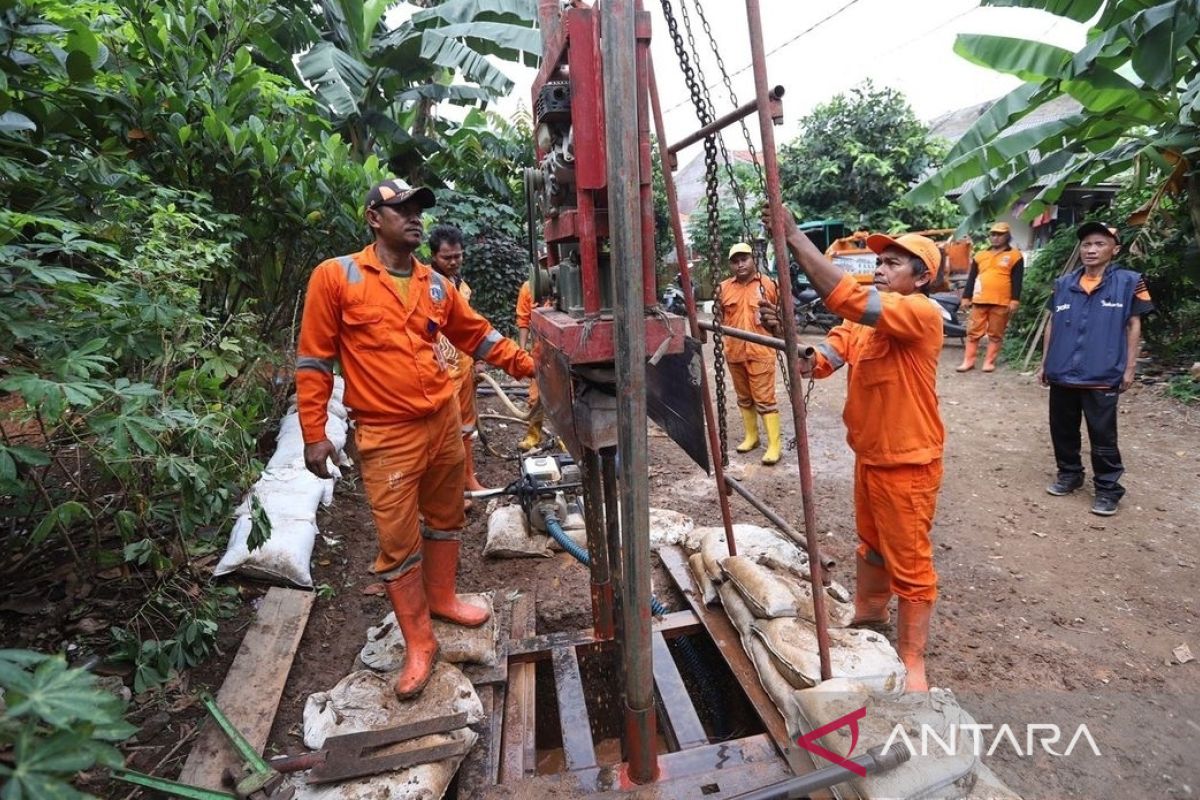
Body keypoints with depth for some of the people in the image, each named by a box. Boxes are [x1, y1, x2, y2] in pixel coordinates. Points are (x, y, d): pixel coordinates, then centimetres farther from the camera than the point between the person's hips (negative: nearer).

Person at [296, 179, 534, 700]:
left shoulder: (436, 284, 7)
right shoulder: (336, 277, -6)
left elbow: (477, 335, 15)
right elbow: (314, 360, -5)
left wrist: (526, 365, 7)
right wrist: (314, 433, -8)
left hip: (445, 420, 6)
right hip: (387, 434, -5)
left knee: (446, 519, 19)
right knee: (398, 540, 3)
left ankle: (441, 597, 42)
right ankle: (419, 643, 20)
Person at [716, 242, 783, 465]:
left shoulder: (768, 284, -1)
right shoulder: (724, 288, 6)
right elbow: (719, 317, 14)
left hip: (760, 351, -4)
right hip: (734, 351, 4)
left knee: (764, 398, -5)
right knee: (744, 398, 15)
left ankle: (775, 444, 1)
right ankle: (751, 436, 29)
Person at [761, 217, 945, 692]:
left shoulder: (922, 315, -21)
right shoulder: (860, 321, 4)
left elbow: (846, 297, -35)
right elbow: (820, 363, -4)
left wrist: (793, 236, -33)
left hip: (907, 463, -8)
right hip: (868, 456, 8)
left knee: (910, 563, 5)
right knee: (870, 547, 24)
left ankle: (912, 662, 22)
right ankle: (867, 617, 46)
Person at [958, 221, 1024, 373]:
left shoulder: (1015, 256, 4)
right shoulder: (980, 255, 14)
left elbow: (1017, 281, -2)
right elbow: (971, 278, 14)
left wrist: (1015, 300, -10)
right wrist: (966, 297, 7)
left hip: (1001, 303, -3)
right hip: (979, 301, 3)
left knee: (995, 334, 3)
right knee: (973, 332, 3)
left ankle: (989, 362, 10)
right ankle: (968, 361, 9)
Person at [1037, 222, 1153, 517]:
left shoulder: (1129, 282, -1)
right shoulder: (1063, 283, 7)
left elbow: (1133, 326, 1)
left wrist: (1129, 368, -2)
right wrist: (1045, 362, 12)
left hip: (1103, 376, -3)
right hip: (1062, 373, 4)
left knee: (1102, 436, 2)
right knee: (1062, 430, 14)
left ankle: (1108, 489, 15)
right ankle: (1069, 474, 31)